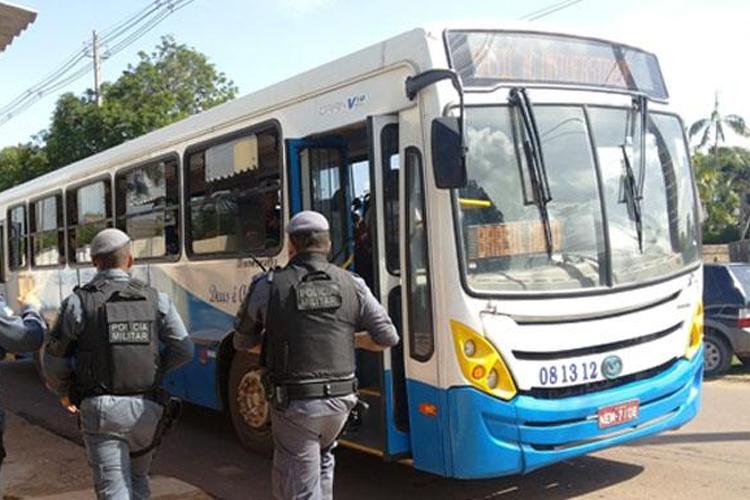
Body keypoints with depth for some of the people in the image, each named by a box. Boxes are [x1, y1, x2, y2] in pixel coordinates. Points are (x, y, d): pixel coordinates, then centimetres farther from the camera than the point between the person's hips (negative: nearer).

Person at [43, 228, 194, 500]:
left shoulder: (78, 302, -4)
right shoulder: (156, 299, 2)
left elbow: (54, 362, -1)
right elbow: (183, 350, -2)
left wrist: (64, 392, 19)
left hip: (101, 409, -3)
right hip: (145, 409, 3)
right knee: (137, 477, 25)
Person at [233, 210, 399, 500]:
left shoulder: (268, 286, -6)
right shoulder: (351, 285, 1)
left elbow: (242, 342, 6)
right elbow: (387, 337, 4)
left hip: (294, 404, -3)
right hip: (341, 401, 4)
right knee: (322, 460, 30)